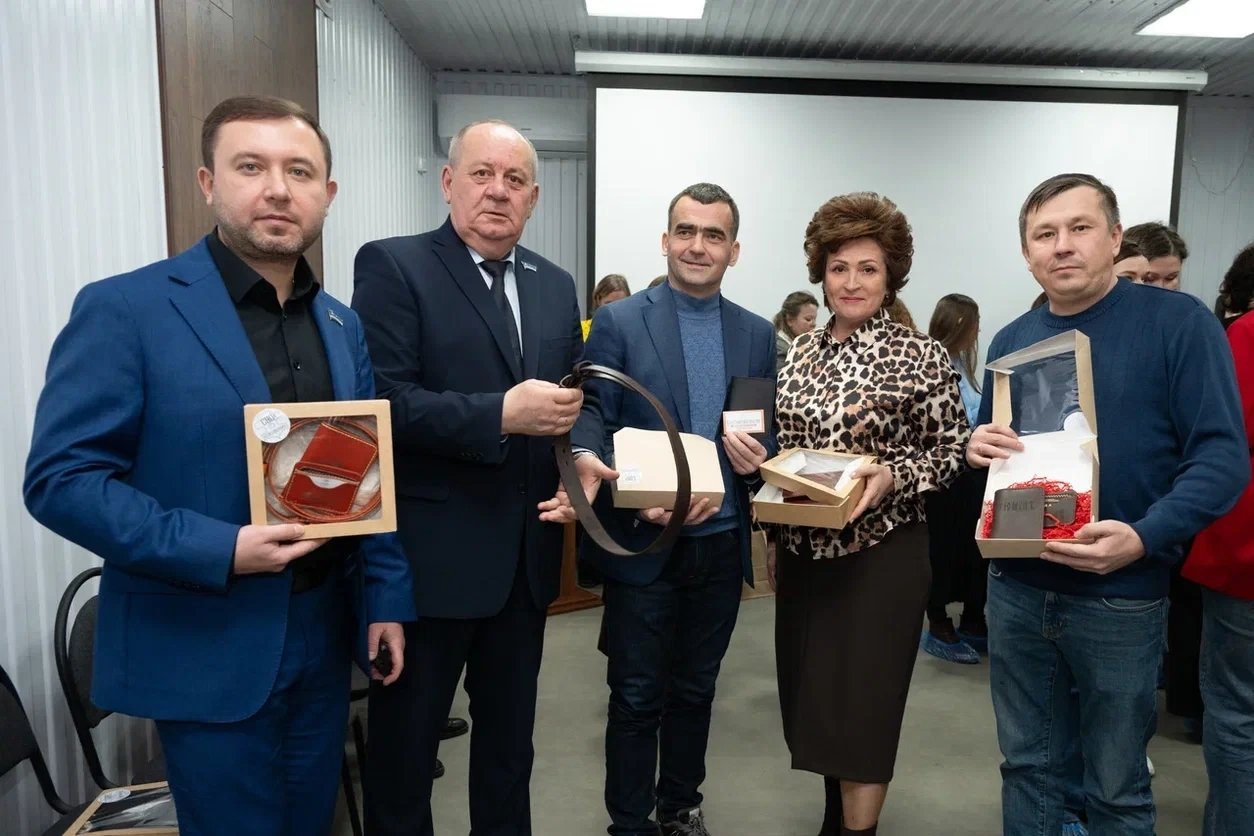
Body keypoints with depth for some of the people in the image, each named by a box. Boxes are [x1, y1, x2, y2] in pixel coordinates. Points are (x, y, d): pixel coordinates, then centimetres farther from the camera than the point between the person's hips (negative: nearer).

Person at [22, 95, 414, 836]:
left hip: (324, 639, 6)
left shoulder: (343, 325, 6)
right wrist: (218, 551, -22)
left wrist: (388, 596, 5)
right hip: (208, 652, -5)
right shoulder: (125, 309, -12)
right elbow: (60, 479, -14)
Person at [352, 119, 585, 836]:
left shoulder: (556, 285, 10)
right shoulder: (392, 266, -9)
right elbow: (384, 402, -19)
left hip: (526, 554, 6)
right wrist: (502, 415, -25)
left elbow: (571, 399, 12)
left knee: (510, 734, 23)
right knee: (405, 740, 14)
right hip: (431, 555, -5)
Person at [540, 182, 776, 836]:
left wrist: (757, 458, -11)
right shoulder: (619, 322, -4)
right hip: (643, 545, -3)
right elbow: (592, 416, -10)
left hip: (722, 545, 4)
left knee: (695, 691, 19)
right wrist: (591, 465, -31)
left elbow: (770, 433, 11)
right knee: (636, 698, 8)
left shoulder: (757, 335, 8)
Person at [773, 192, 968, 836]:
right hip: (804, 549, 5)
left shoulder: (921, 355, -8)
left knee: (863, 706, 3)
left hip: (881, 553, -5)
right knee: (814, 698, 17)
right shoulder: (800, 352, 6)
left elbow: (953, 449, -7)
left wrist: (893, 476, -23)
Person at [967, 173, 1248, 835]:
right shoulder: (1011, 342, 7)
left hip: (1120, 598, -4)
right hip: (1016, 588, 4)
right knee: (1026, 765, 18)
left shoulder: (1180, 324, -8)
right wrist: (978, 450, -7)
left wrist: (1144, 538, -26)